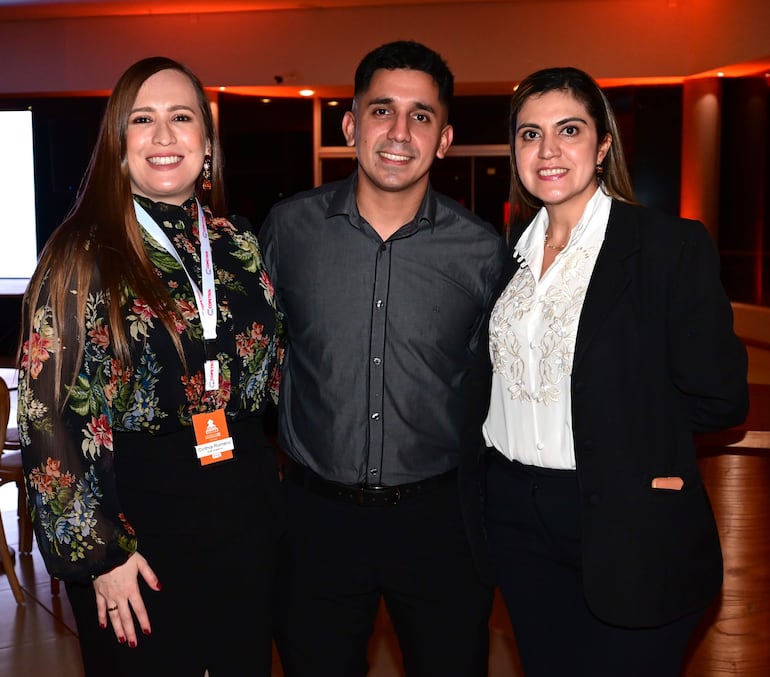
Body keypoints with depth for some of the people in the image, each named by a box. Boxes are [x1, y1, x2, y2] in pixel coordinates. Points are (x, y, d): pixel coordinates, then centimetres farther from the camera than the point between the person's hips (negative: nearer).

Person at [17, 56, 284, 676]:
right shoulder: (82, 256, -9)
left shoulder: (240, 243, 4)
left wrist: (266, 483, 10)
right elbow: (48, 415, -10)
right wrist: (99, 551, -12)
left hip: (245, 507, 4)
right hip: (134, 515, -4)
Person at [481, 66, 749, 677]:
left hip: (629, 529, -5)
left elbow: (720, 397, -11)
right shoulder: (508, 251, 6)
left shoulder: (674, 246, -11)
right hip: (517, 516, 5)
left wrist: (627, 431, -5)